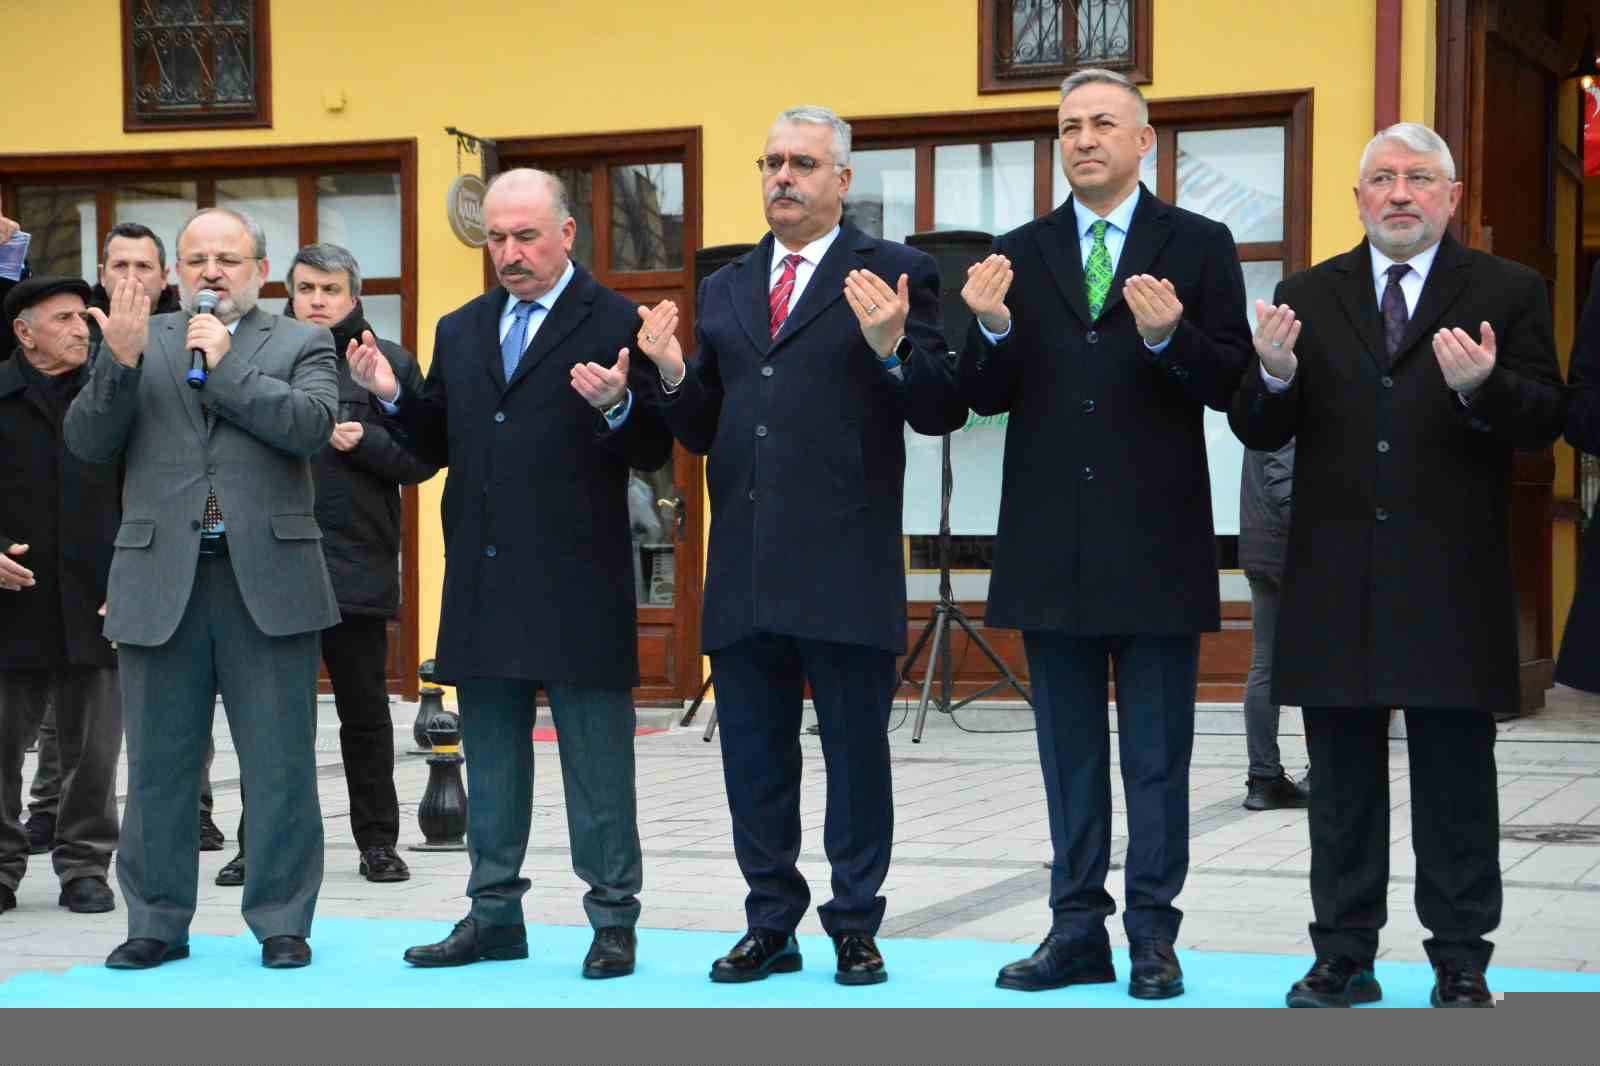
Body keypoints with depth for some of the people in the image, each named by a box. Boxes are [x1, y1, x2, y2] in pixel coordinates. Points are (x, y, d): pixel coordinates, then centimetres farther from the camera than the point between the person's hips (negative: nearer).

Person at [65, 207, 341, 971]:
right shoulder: (139, 342, 12)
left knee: (280, 766, 3)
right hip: (161, 583, 2)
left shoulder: (300, 344, 8)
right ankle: (157, 922, 19)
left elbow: (312, 424, -10)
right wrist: (120, 362, -13)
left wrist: (225, 365, -9)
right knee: (158, 766, 8)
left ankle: (282, 923, 13)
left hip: (268, 581, -2)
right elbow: (87, 442, 2)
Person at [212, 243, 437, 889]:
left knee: (365, 711, 8)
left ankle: (378, 842, 18)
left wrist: (367, 442, -15)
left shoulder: (388, 363, 3)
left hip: (356, 567, -1)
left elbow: (424, 457, 0)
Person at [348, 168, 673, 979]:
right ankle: (494, 913, 23)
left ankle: (613, 918, 9)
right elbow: (437, 447, 13)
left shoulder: (617, 324, -4)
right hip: (482, 585, 6)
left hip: (577, 586, -6)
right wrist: (393, 397, -4)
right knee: (490, 754, 14)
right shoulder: (460, 331, 14)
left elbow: (654, 452, -8)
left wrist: (619, 407, -28)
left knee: (597, 760, 1)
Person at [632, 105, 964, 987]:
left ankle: (855, 928, 14)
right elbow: (704, 431, 15)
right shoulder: (724, 291, 16)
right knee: (754, 756, 11)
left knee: (856, 753, 3)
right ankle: (771, 926, 21)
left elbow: (941, 412, -7)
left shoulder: (893, 274, -1)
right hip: (744, 570, 5)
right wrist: (674, 374, -4)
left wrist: (892, 349, -24)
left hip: (845, 565, -5)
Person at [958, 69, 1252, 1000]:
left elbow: (1230, 382, -5)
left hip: (1156, 543, -3)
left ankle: (1153, 934, 9)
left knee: (1156, 753, 3)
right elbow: (989, 397, 5)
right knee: (1069, 752, 10)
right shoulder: (1020, 254, 9)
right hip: (1052, 546, 3)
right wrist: (993, 329, -14)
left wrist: (1168, 337, -22)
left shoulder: (1198, 246, 1)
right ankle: (1078, 930, 17)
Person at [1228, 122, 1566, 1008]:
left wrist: (1485, 388, -24)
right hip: (1336, 579, 2)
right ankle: (1344, 957, 18)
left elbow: (1547, 418, -3)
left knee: (1456, 782, 4)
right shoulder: (1306, 296, 10)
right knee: (1343, 779, 9)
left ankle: (1460, 965, 13)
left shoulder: (1507, 292, 3)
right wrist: (1274, 374, -15)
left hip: (1450, 581, -2)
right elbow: (1257, 431, 7)